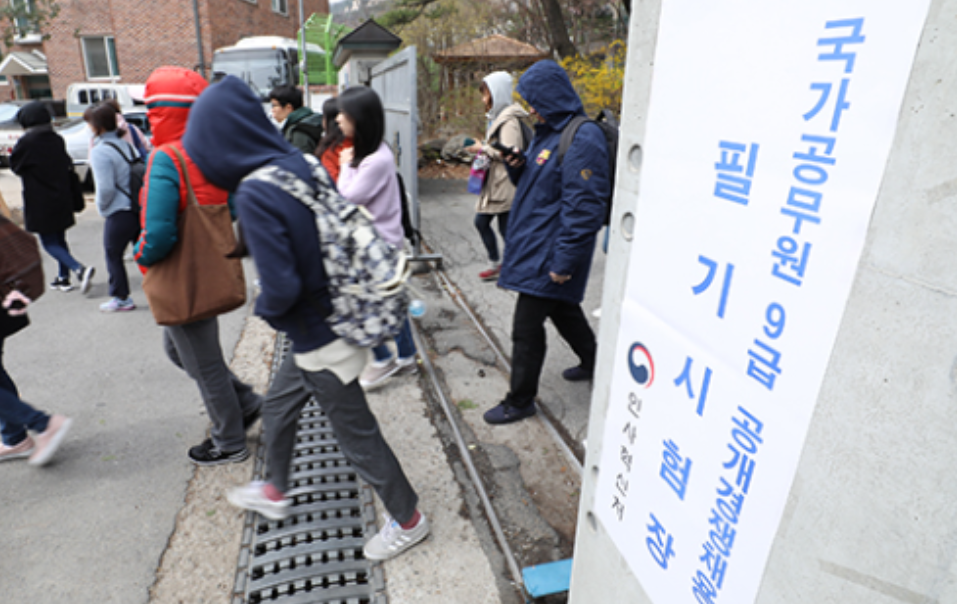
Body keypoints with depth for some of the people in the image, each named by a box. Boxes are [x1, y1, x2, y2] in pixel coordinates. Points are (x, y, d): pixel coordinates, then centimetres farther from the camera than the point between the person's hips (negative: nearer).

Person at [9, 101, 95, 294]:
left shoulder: (26, 142, -15)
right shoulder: (57, 140, 2)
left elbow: (15, 166, -2)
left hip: (39, 203, -6)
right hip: (62, 199, 6)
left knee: (49, 243, -2)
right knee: (60, 239, 17)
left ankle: (80, 269, -21)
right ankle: (63, 278, 24)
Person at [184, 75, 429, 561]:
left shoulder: (255, 195, -25)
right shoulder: (304, 165, -2)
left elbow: (281, 288, -29)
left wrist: (266, 309, -5)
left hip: (321, 342, -9)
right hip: (335, 318, 9)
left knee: (358, 438, 10)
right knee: (277, 409, 28)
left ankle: (407, 520, 32)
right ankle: (274, 492, 52)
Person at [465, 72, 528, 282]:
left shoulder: (509, 120, -16)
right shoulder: (497, 117, 15)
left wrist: (484, 149, -17)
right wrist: (483, 148, 7)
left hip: (505, 184, -10)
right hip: (493, 182, 10)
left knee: (506, 227, -1)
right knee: (481, 221, 13)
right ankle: (496, 264, 26)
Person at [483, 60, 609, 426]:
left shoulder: (582, 140, -19)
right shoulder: (547, 131, 12)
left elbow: (583, 208, -23)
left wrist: (564, 261, -23)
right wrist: (517, 167, 0)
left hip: (549, 251, -10)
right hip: (533, 244, 10)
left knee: (526, 328, -2)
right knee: (563, 310, 24)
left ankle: (520, 401, 15)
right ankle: (593, 363, 45)